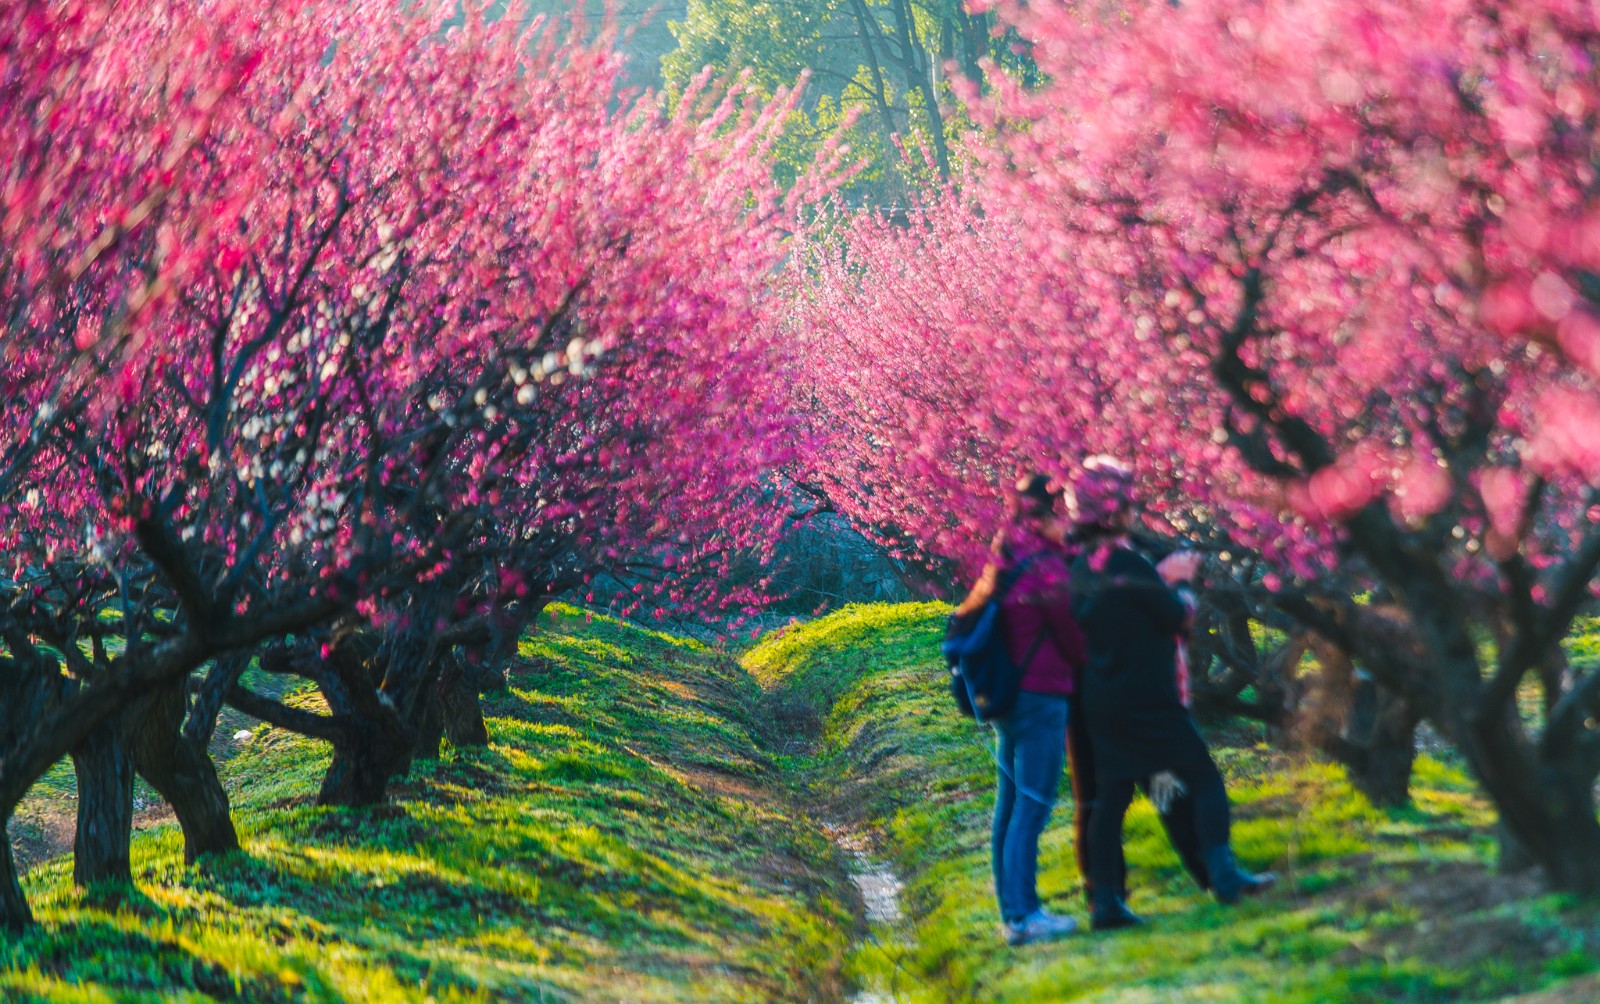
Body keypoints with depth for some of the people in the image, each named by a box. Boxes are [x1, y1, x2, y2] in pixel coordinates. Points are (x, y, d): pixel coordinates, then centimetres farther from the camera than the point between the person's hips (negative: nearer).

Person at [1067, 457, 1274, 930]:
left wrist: (1164, 577, 18)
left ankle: (1105, 900, 5)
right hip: (1147, 697, -8)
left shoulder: (1083, 567, 8)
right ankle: (1222, 873, -7)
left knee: (1111, 795, 8)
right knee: (1205, 778, 2)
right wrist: (1183, 584, 8)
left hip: (1102, 698, 8)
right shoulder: (1127, 561, -17)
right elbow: (1178, 616, -11)